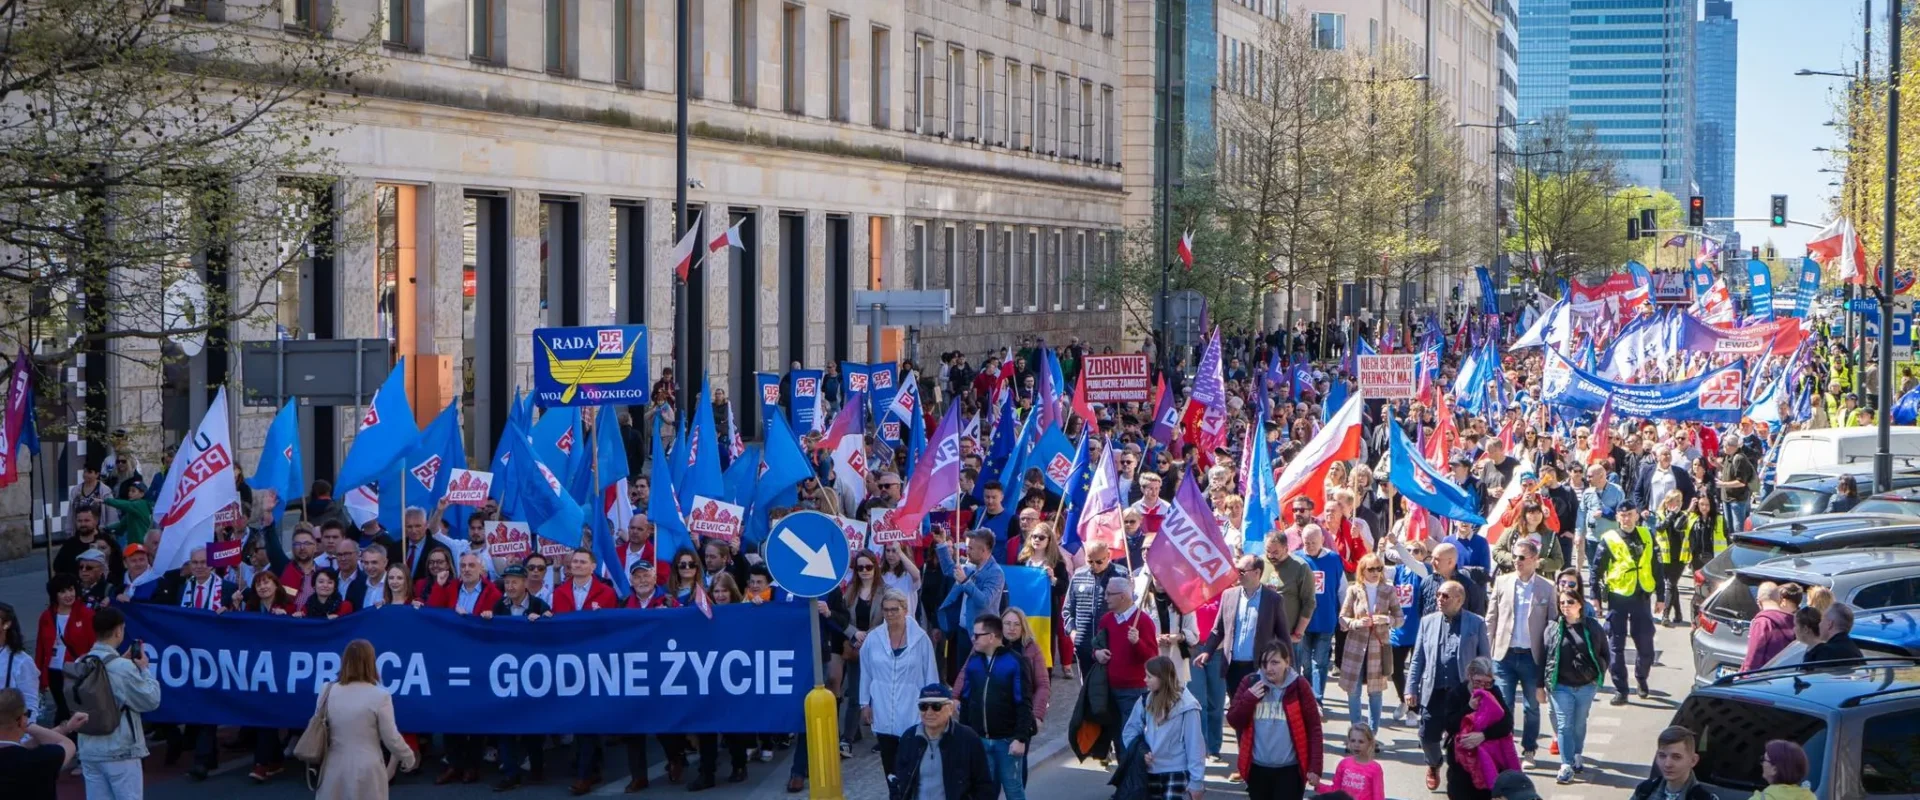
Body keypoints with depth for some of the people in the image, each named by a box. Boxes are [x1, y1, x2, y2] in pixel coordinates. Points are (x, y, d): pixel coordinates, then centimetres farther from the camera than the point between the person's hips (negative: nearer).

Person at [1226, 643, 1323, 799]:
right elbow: (1233, 721, 1)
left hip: (1289, 769, -3)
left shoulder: (1298, 687, -6)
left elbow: (1313, 728, -5)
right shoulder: (1250, 683, 1)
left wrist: (1315, 767, -10)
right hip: (1258, 768, 3)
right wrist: (1248, 698, -16)